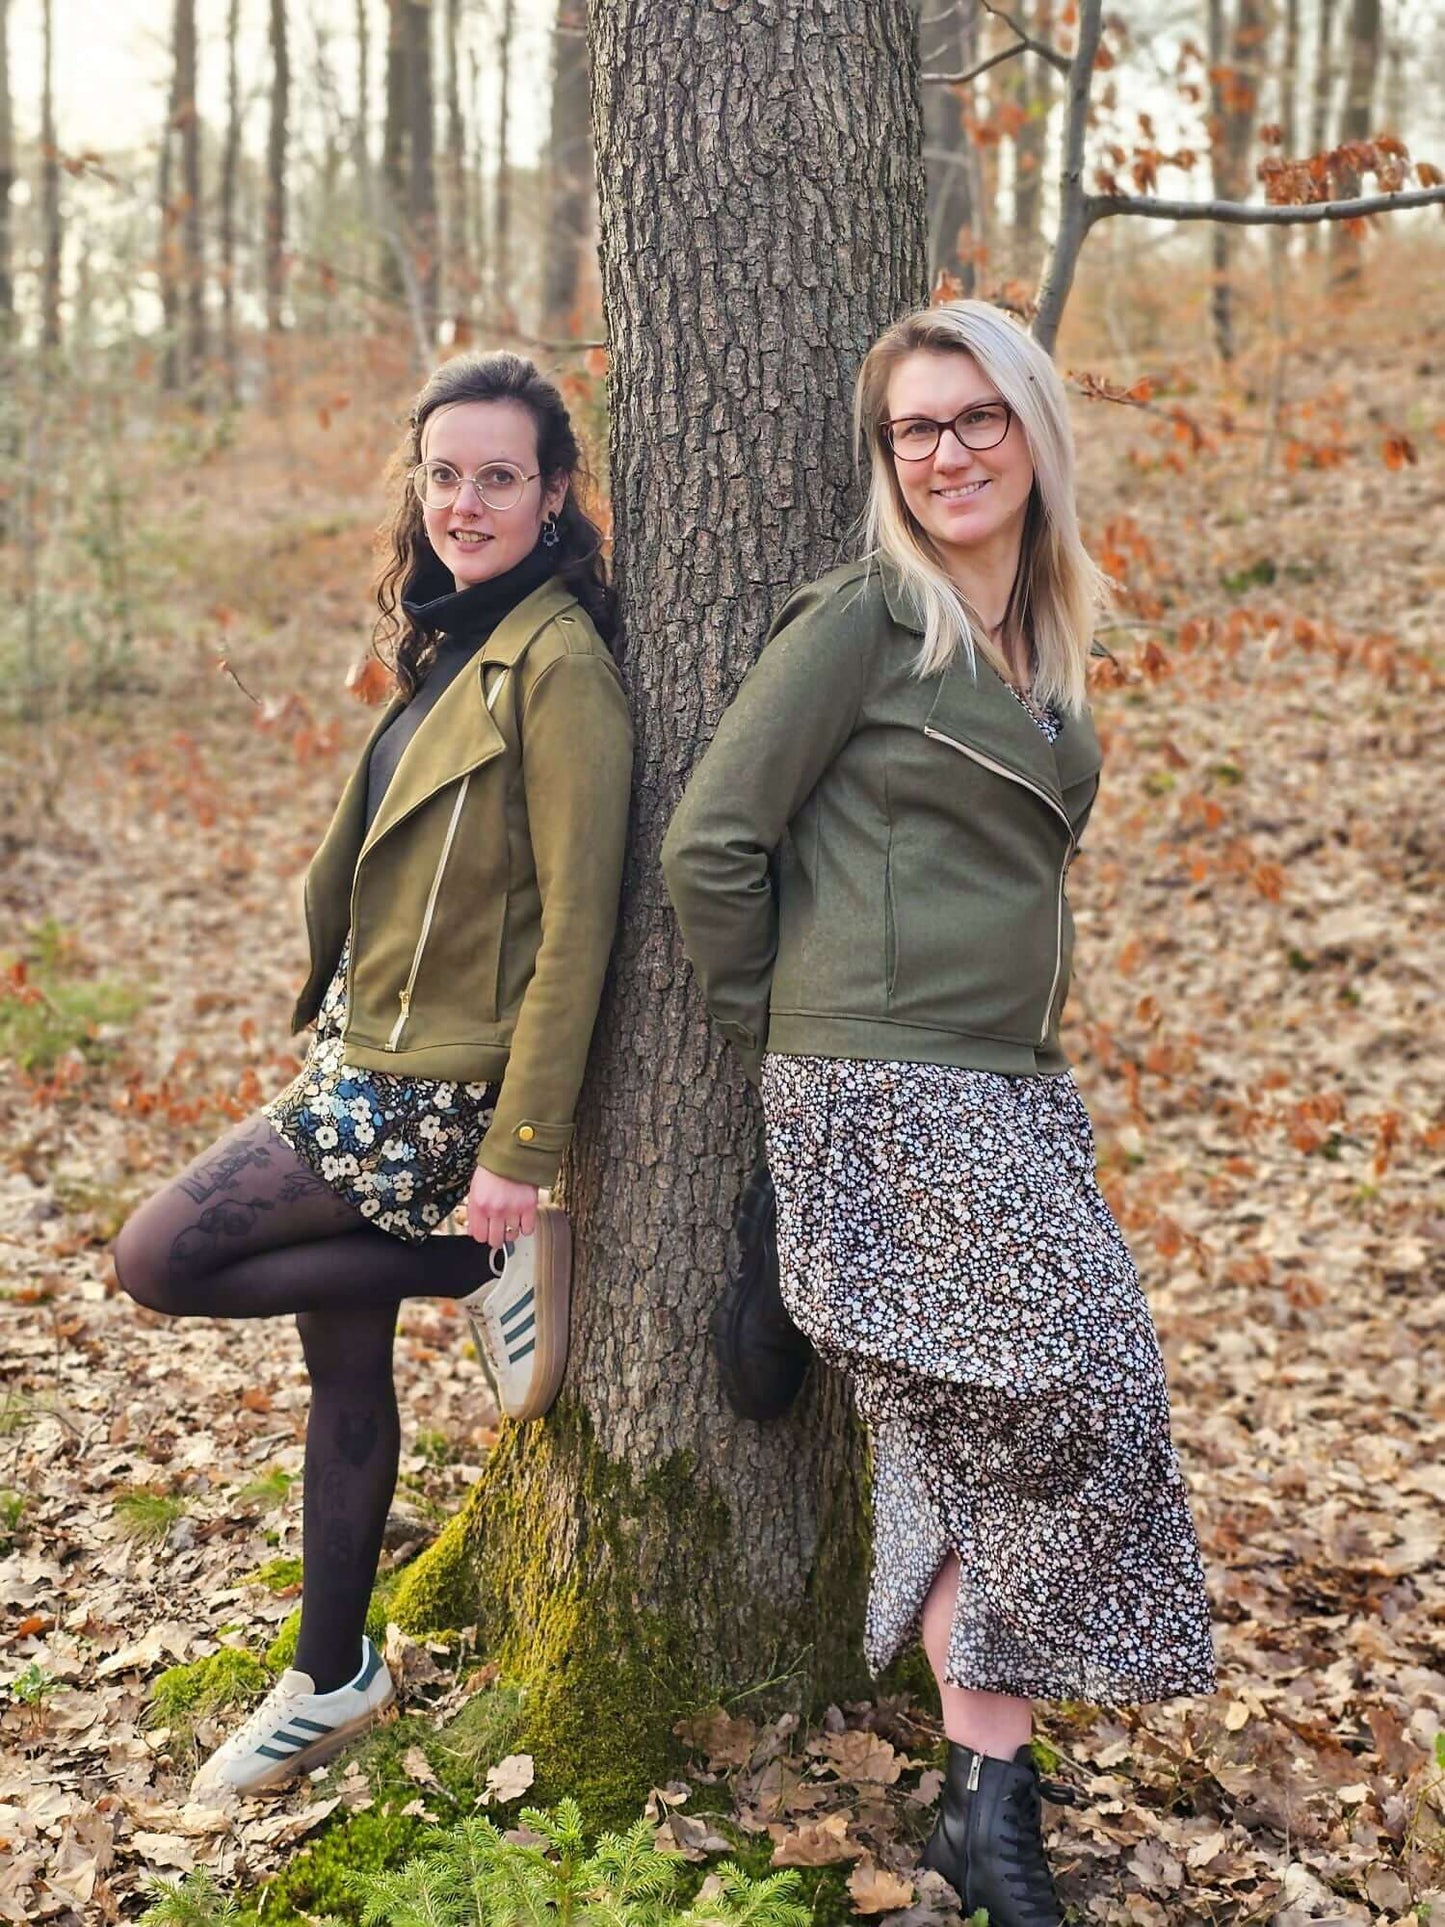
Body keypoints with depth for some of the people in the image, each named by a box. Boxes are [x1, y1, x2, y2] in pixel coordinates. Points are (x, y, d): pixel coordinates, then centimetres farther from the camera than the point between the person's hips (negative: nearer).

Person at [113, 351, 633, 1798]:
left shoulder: (558, 664, -17)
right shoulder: (450, 645, 10)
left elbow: (576, 917, -20)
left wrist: (523, 1154, -21)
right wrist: (334, 1016, 14)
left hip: (437, 1096, -8)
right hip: (361, 1064, 8)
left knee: (159, 1258, -8)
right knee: (342, 1359, 14)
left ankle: (491, 1269, 0)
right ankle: (329, 1680, 29)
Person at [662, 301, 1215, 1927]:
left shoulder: (1043, 634, 15)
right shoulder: (861, 621, -9)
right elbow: (710, 842, -10)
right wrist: (774, 1030, -2)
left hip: (1010, 1089, 7)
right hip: (888, 1097, -7)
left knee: (969, 1439, 9)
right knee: (1068, 1411, -8)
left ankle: (985, 1785, 20)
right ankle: (989, 1783, 11)